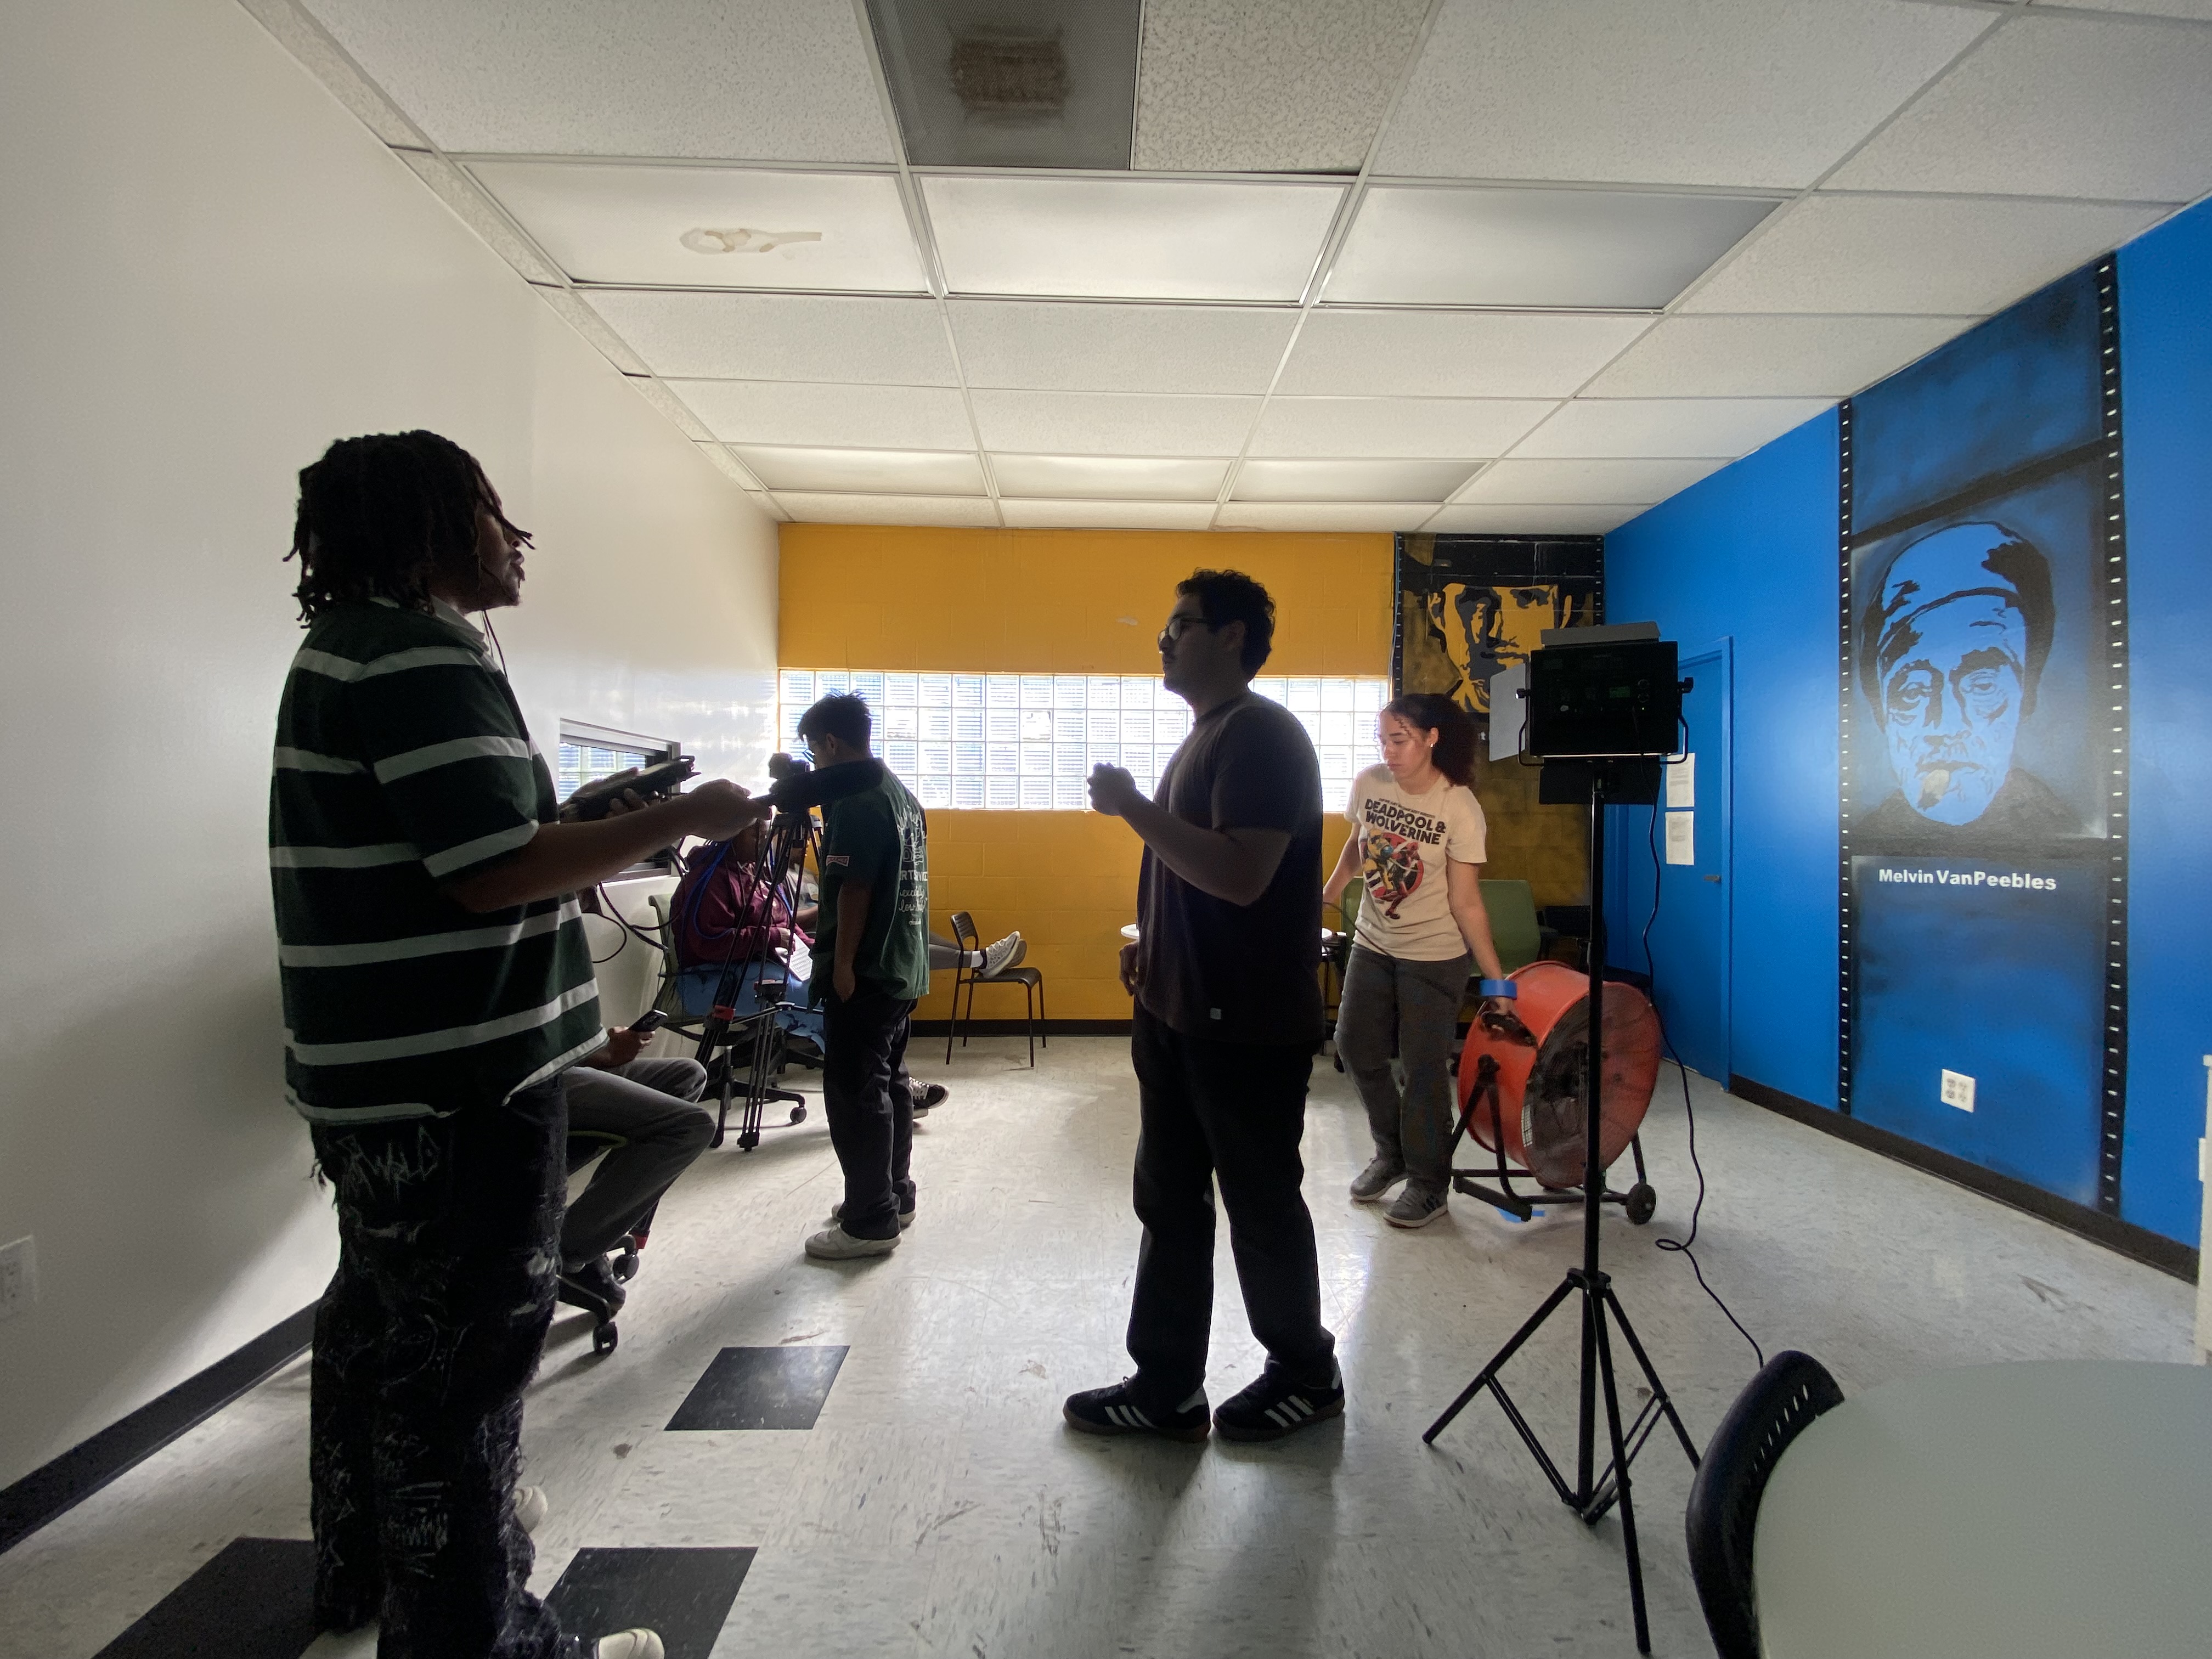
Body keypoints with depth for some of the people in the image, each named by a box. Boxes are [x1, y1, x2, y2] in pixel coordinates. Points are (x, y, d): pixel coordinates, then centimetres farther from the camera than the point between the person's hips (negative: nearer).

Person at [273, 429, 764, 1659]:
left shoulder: (350, 645, 17)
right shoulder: (422, 652, -17)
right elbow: (493, 870, -24)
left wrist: (603, 824, 13)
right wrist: (681, 819, -17)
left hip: (383, 1075, 11)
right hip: (458, 1085, -11)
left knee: (383, 1322, 23)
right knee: (465, 1358, 1)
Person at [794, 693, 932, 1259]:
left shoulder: (854, 799, -15)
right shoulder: (901, 792, 15)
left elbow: (854, 890, -21)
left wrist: (842, 966, -17)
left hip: (866, 971, -10)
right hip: (903, 966, 10)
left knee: (854, 1092, -4)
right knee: (888, 1082, 16)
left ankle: (870, 1223, 2)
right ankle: (894, 1198, 25)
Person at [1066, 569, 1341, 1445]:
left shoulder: (1265, 736, -16)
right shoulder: (1203, 739, 15)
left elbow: (1241, 875, -27)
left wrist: (1132, 806, -21)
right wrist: (1151, 946, 14)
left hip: (1247, 1027, -9)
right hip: (1178, 1012, 10)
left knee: (1261, 1206, 7)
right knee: (1168, 1201, 14)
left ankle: (1307, 1374, 29)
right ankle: (1166, 1389, 26)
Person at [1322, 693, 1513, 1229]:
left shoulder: (1460, 808, -20)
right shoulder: (1368, 783, -8)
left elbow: (1466, 903, -17)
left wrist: (1496, 979, -17)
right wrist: (1327, 894, 18)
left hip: (1434, 957, -5)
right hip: (1372, 944, 5)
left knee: (1423, 1067, 1)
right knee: (1356, 1047, 12)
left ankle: (1429, 1184, 22)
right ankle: (1391, 1152, 35)